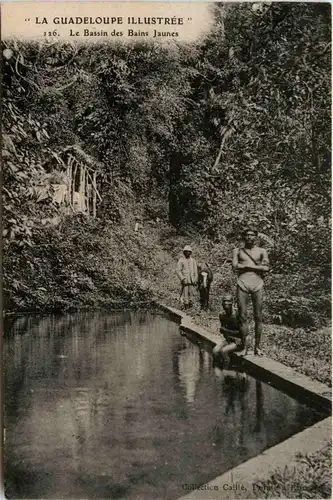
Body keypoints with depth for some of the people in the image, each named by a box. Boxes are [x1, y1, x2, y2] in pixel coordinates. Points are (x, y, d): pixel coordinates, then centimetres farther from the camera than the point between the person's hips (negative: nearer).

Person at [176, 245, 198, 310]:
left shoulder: (193, 260, 10)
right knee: (185, 294, -5)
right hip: (185, 281, -3)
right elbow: (178, 271, -2)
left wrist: (195, 280, 5)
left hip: (192, 281, 3)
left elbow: (195, 271, 12)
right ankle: (186, 308, -1)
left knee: (191, 294, 2)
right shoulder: (181, 260, 1)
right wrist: (182, 279, -12)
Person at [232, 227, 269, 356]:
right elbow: (235, 267, -4)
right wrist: (257, 267, -4)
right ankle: (244, 347, 3)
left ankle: (257, 347, 7)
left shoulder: (261, 251, 12)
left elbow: (266, 268, -2)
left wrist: (247, 266, -5)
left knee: (258, 317, 0)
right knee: (242, 316, -3)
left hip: (257, 284, 0)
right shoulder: (237, 251, 12)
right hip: (242, 284, 0)